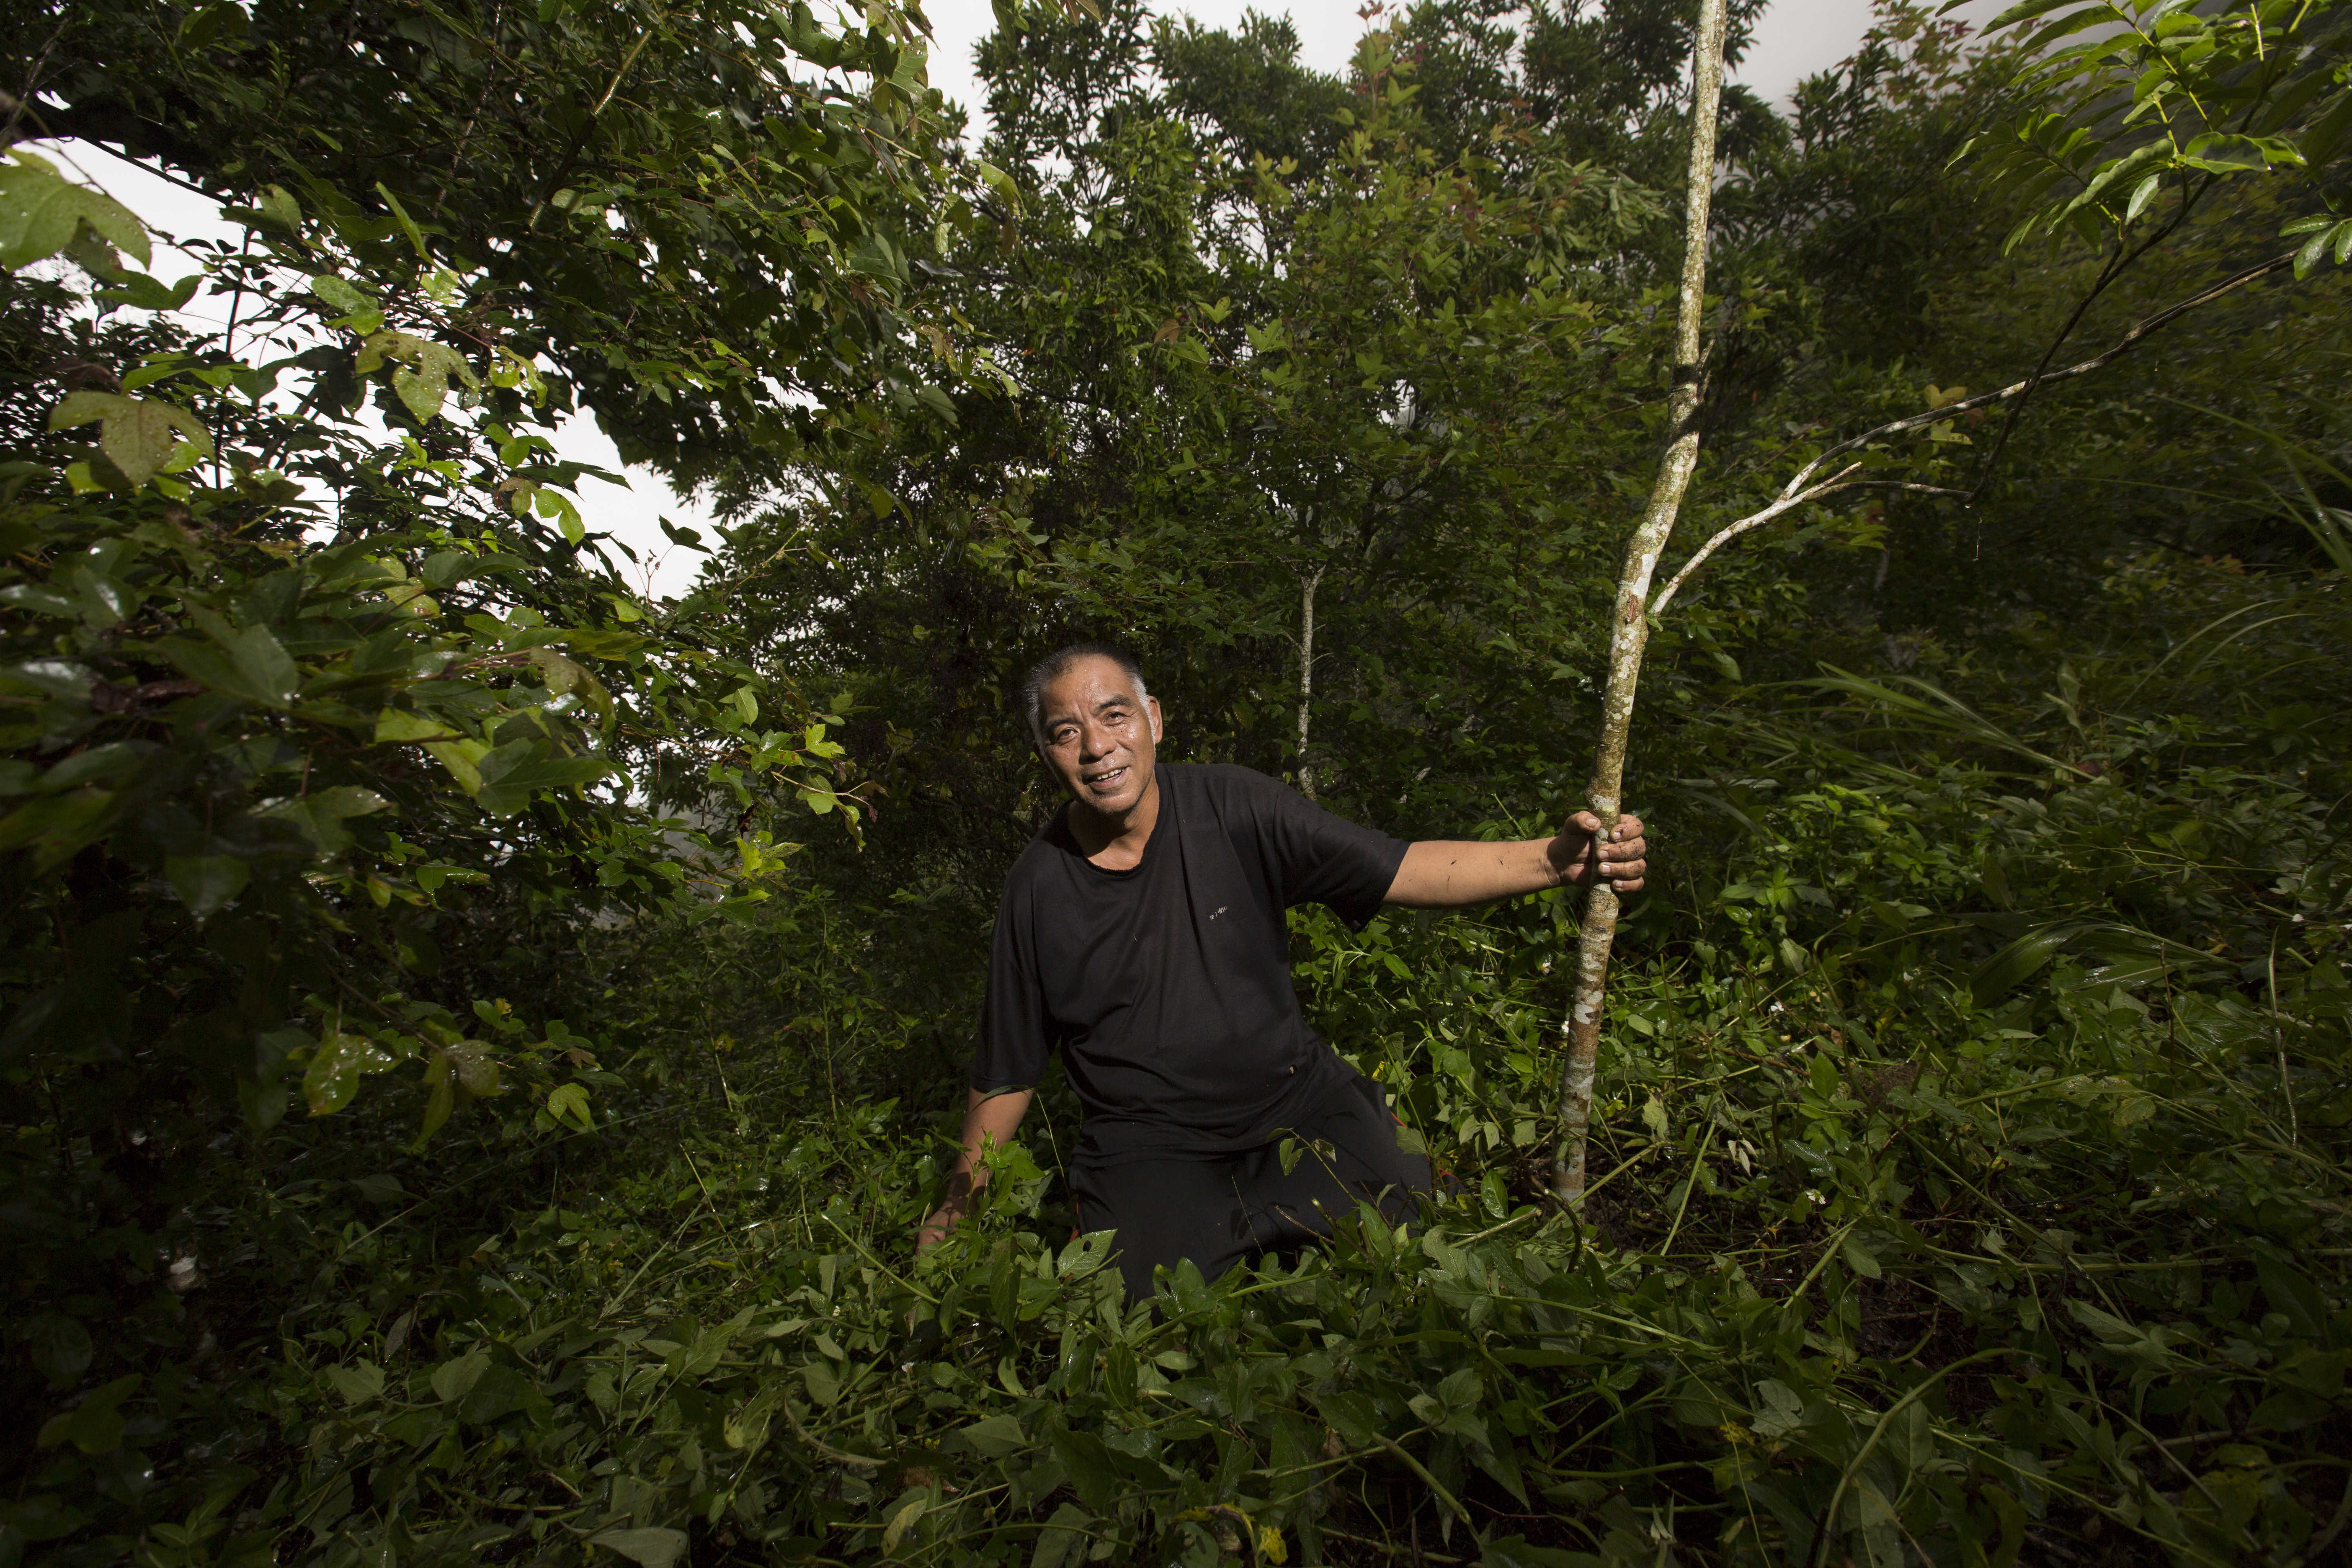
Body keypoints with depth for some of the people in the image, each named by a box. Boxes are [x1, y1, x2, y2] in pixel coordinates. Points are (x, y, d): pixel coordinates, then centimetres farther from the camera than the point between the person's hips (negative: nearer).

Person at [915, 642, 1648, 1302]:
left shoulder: (1232, 806, -9)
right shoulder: (1037, 890, -8)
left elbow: (1400, 870, -11)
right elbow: (1006, 1072, 4)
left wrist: (1553, 859, -24)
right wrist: (960, 1202, 11)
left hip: (1296, 1096, 1)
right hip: (1149, 1145, 0)